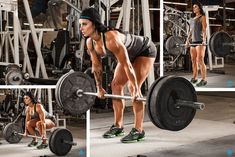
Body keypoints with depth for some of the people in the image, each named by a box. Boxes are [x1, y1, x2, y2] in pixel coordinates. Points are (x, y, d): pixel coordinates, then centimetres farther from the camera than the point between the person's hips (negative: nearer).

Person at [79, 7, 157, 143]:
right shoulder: (90, 42, -14)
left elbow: (127, 65, -37)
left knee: (133, 88, -18)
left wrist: (136, 89, -33)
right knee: (116, 85, 3)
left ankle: (139, 130, -11)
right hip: (130, 54, 8)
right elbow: (97, 66, 1)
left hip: (145, 51, -8)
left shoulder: (111, 38, -39)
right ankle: (118, 126, 13)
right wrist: (99, 88, 7)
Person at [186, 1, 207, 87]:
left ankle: (203, 80, -9)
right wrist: (187, 41, 18)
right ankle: (194, 78, 16)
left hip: (200, 41, -7)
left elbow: (204, 29, -11)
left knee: (200, 61, -11)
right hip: (193, 41, 7)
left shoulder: (202, 17, -1)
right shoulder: (192, 18, 19)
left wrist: (204, 40, -22)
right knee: (193, 61, 8)